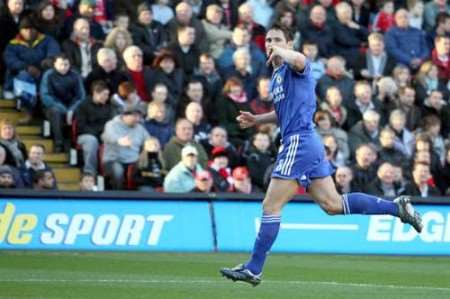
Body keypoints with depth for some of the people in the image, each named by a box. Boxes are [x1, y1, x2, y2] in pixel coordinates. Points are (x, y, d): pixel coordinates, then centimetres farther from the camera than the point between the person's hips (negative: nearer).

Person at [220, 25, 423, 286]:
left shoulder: (293, 68, -6)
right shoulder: (277, 76, 22)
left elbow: (299, 60, -34)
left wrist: (281, 52, -21)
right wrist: (256, 120, 26)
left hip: (299, 142, -10)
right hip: (308, 145, 10)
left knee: (271, 206, -7)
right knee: (333, 204, 8)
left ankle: (253, 269, -3)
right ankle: (397, 207, 8)